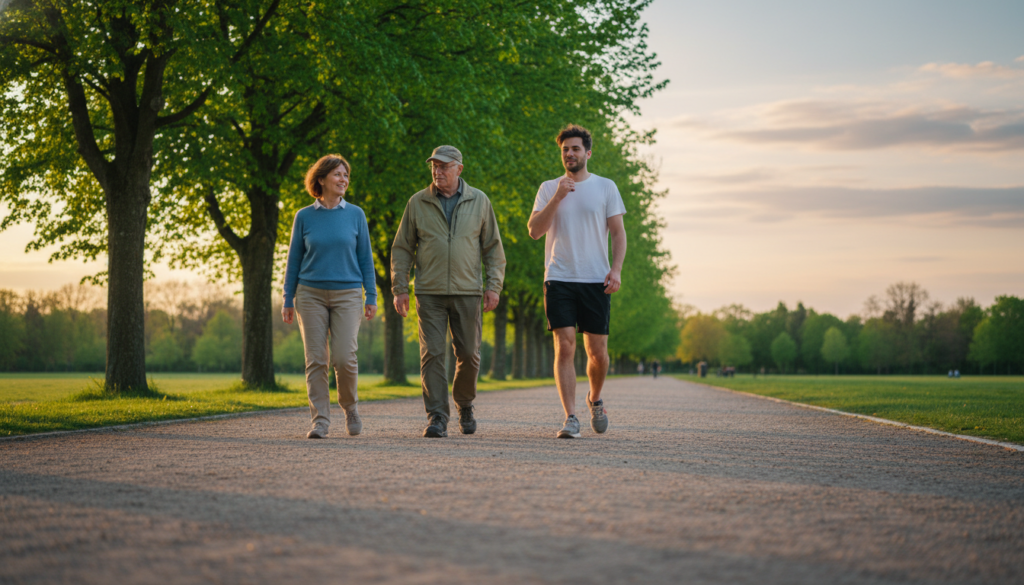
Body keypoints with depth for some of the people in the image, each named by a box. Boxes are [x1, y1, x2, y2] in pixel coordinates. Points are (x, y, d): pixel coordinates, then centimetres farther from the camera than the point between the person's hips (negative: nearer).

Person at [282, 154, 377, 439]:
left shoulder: (355, 215, 5)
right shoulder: (304, 217, 4)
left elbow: (365, 258, 7)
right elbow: (294, 259, 8)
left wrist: (371, 297, 2)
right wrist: (288, 300, 5)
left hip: (347, 295, 0)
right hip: (311, 295, 1)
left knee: (344, 358, -10)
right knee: (315, 360, -3)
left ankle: (350, 406, 16)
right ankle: (320, 419, 3)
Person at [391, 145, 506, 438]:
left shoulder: (479, 202, 7)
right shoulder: (417, 203, 5)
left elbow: (493, 247, 9)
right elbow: (402, 248, 8)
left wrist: (493, 285, 0)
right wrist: (399, 288, 1)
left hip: (467, 292, 1)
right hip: (429, 293, 0)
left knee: (469, 355, 3)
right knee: (432, 354, -8)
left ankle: (464, 405, 28)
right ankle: (436, 418, -6)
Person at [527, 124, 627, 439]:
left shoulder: (605, 187, 8)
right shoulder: (549, 188, 10)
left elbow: (618, 233, 6)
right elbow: (534, 231, -1)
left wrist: (616, 269, -8)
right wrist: (558, 197, -11)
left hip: (596, 281, 0)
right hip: (559, 280, 0)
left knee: (597, 351, 3)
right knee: (564, 347, -10)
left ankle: (595, 399, 31)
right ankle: (570, 418, -9)